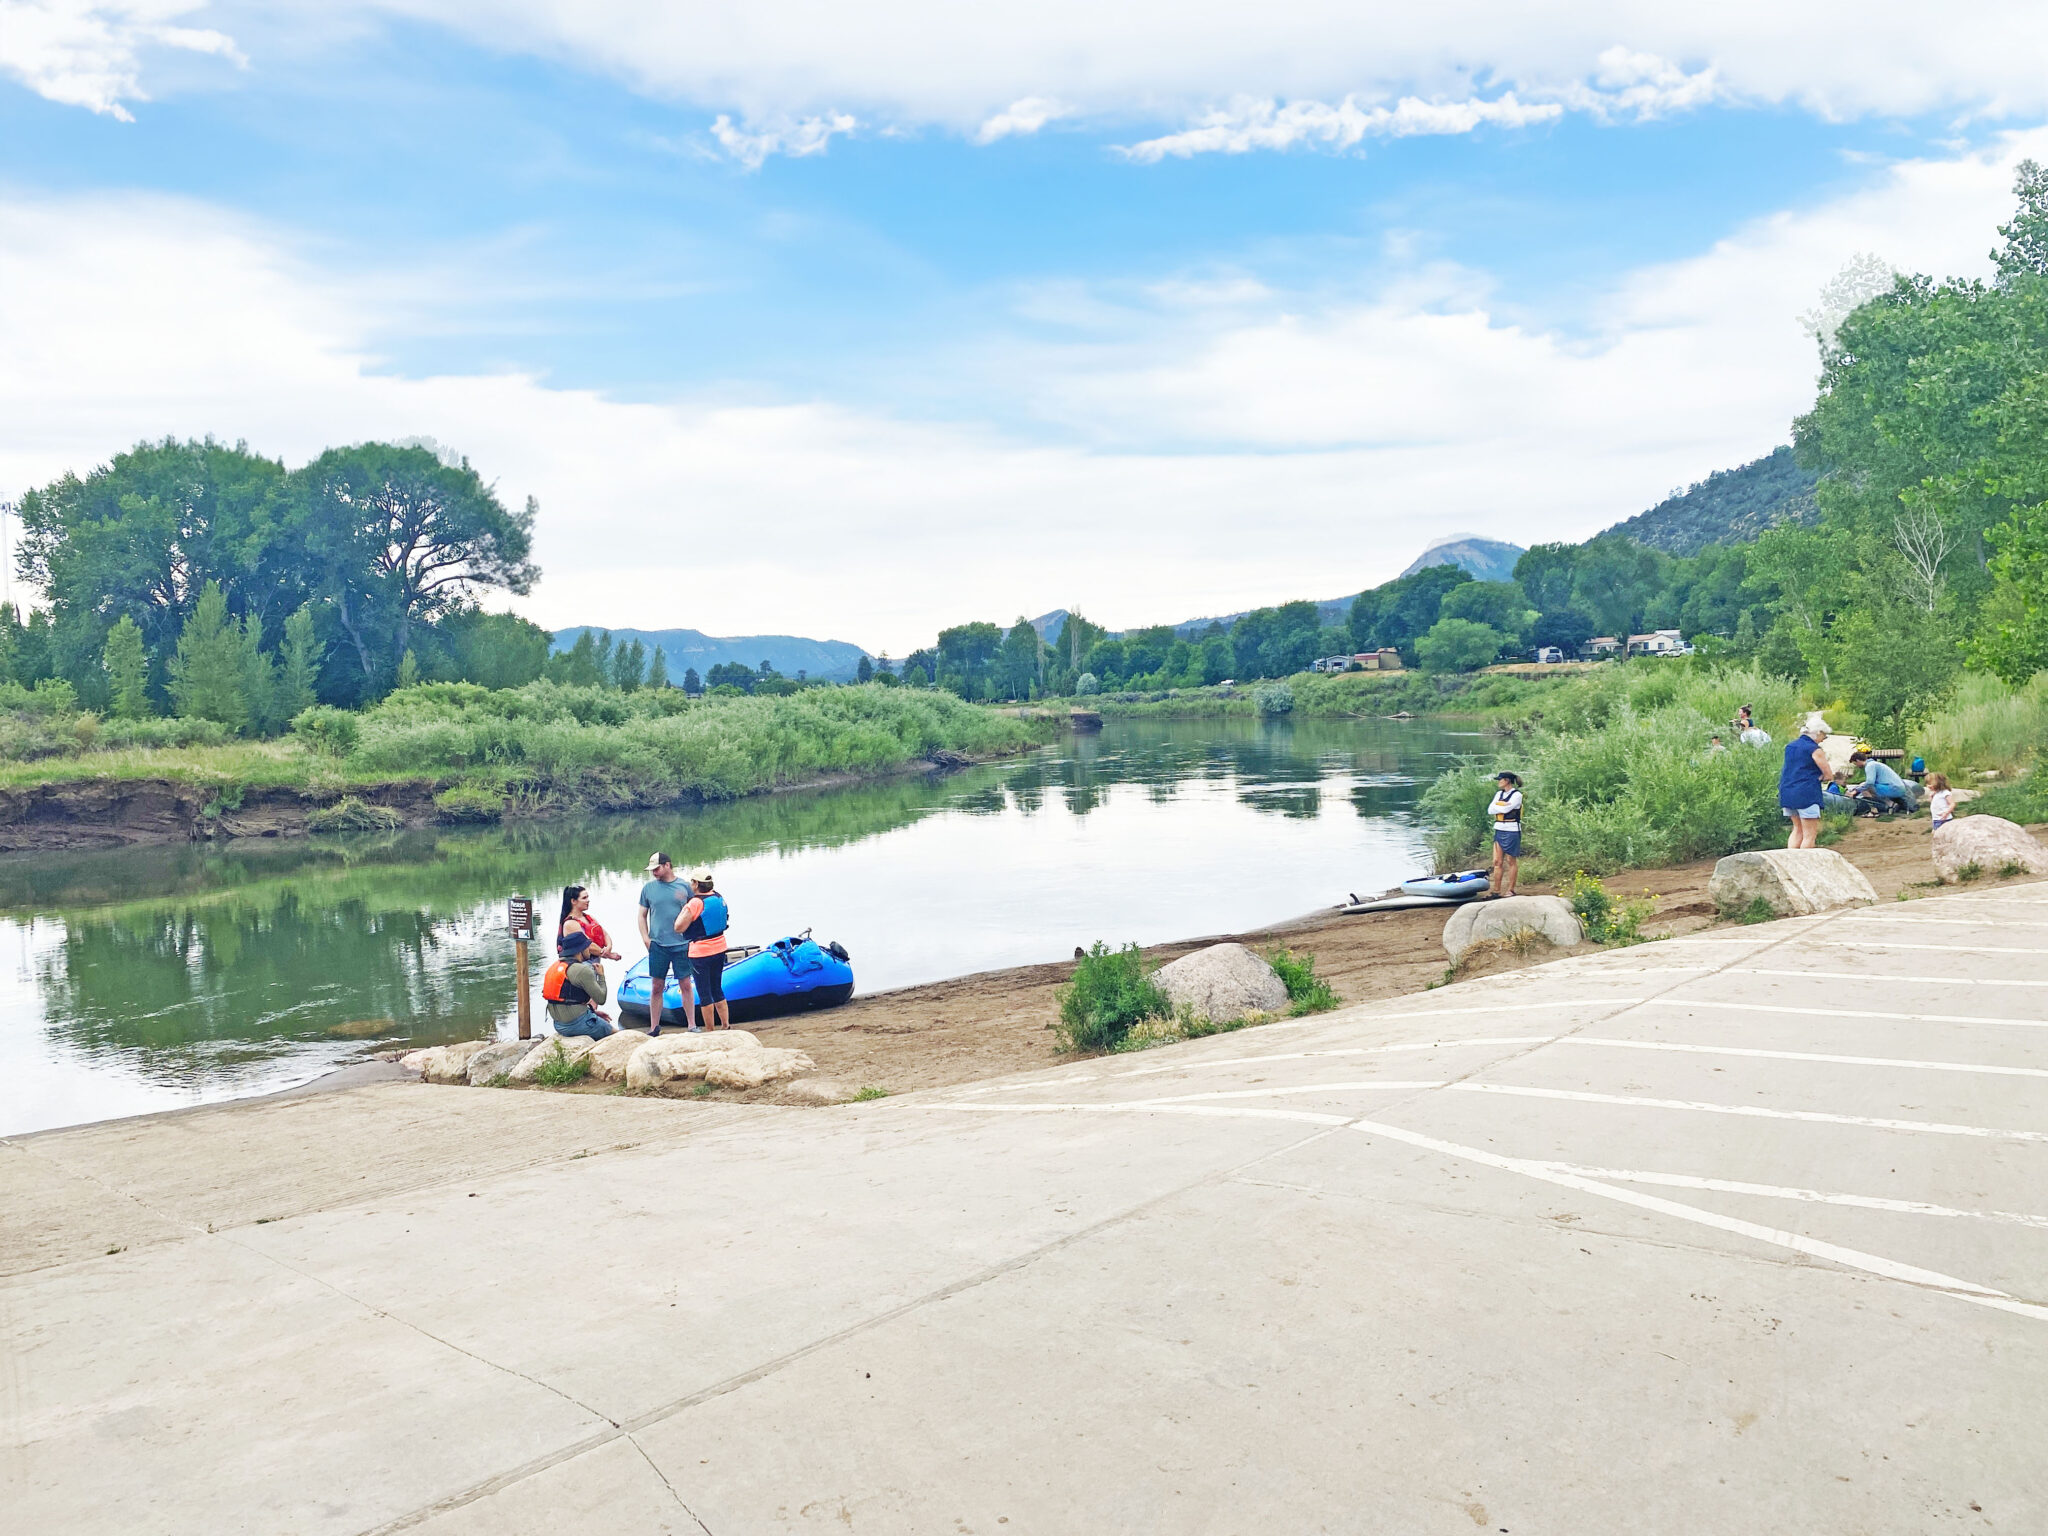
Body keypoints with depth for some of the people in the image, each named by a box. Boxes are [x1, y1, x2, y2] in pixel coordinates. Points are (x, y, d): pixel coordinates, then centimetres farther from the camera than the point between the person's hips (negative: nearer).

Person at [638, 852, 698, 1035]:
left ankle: (692, 1025, 10)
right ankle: (654, 1027, 15)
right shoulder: (648, 888, 6)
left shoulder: (683, 886, 3)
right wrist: (645, 938, 0)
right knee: (656, 987, 5)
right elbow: (642, 915, 11)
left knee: (685, 985, 3)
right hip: (657, 945, 1)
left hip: (681, 944, -1)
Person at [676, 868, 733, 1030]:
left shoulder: (695, 903, -19)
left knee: (704, 995, 3)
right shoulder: (719, 897, 2)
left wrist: (684, 909, -4)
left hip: (700, 953, -7)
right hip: (719, 949, 7)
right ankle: (726, 1026, 22)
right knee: (717, 990, 19)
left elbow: (679, 928, -18)